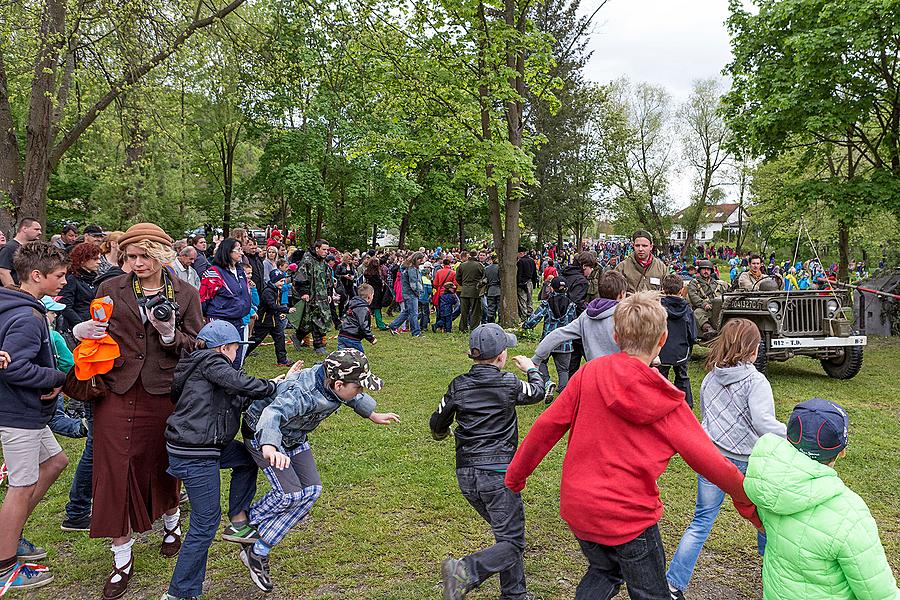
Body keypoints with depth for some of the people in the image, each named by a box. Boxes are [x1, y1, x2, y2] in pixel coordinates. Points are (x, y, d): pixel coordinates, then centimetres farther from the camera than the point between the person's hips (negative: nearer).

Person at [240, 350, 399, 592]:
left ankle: (258, 552, 9)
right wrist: (269, 447, -78)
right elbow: (272, 413, -59)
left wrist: (373, 415, 20)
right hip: (263, 434, -8)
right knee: (290, 494, -17)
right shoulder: (302, 393, -41)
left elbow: (352, 397, 7)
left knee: (311, 490, 0)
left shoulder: (333, 379, -18)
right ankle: (248, 521, 15)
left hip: (294, 437, 8)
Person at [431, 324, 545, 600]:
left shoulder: (458, 386, 3)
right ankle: (465, 571, -22)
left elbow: (437, 424, 13)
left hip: (466, 475, 6)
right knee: (511, 543, -1)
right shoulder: (509, 384, -7)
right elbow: (538, 392, 13)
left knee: (507, 533, 21)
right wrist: (531, 369, 33)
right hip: (498, 472, -6)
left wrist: (442, 433, 36)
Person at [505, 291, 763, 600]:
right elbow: (708, 460, -7)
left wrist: (515, 475, 5)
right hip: (629, 517, -3)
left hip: (577, 507, 3)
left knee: (604, 571, 30)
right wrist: (748, 502, 7)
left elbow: (547, 426, -6)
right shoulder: (668, 403, -11)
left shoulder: (589, 373, -8)